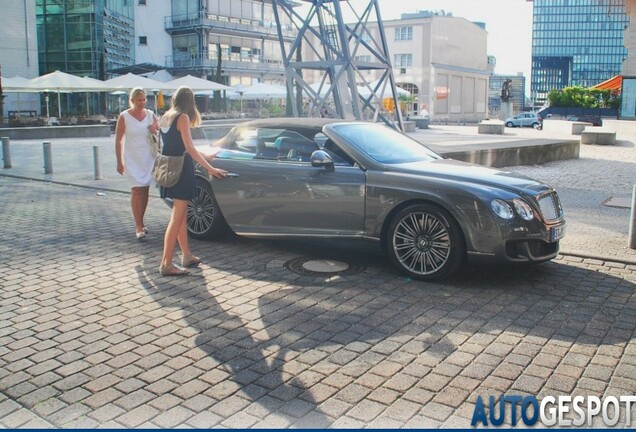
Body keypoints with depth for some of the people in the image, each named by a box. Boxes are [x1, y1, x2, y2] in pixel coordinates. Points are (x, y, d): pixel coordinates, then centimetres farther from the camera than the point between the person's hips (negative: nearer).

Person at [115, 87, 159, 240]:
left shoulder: (150, 115, 5)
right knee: (136, 190, -10)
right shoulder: (124, 117, -5)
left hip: (149, 158, 4)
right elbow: (118, 140, -3)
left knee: (145, 190, 6)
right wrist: (119, 162, -7)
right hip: (132, 159, -4)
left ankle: (141, 222, 18)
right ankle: (138, 226, -10)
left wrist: (156, 130, -8)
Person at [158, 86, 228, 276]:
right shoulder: (183, 118, -12)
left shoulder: (165, 117, 10)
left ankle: (187, 256, 25)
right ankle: (166, 264, -4)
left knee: (180, 214, 17)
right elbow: (189, 148, -19)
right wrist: (210, 169, -20)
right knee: (177, 219, -5)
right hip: (181, 169, -8)